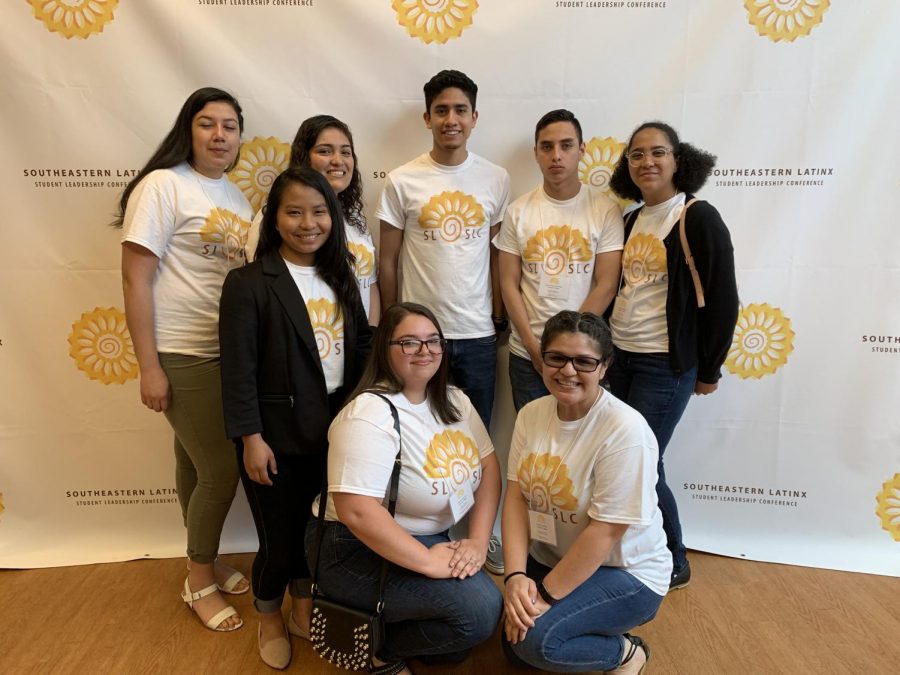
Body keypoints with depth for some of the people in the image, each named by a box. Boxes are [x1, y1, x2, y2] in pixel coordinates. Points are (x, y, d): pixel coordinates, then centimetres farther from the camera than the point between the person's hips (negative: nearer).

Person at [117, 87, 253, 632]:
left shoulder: (236, 197, 12)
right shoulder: (163, 185, -10)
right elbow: (135, 280, -14)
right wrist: (149, 367, -16)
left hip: (229, 354, 6)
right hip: (183, 356, -6)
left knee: (197, 464, 18)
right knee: (221, 470, -1)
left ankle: (203, 561, 35)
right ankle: (200, 582, 22)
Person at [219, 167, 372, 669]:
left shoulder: (340, 276, 6)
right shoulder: (248, 283, -12)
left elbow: (362, 344, 10)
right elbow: (238, 370, -14)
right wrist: (251, 438, -15)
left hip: (334, 431, 5)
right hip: (277, 437, -5)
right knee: (280, 538, 8)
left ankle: (305, 607, 44)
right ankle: (270, 618, 38)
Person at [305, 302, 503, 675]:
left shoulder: (454, 401, 3)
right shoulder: (370, 414, -23)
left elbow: (488, 466, 1)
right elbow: (356, 512, -29)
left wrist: (478, 541, -11)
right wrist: (427, 562, -23)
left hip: (428, 539, 8)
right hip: (357, 550, -8)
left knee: (495, 598, -7)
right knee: (479, 608, -19)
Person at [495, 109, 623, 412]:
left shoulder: (606, 209, -4)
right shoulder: (518, 211, 1)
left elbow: (606, 285, -8)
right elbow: (509, 284, 0)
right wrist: (534, 346, -8)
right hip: (526, 355, 2)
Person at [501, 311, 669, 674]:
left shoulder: (625, 430, -25)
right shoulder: (531, 414, -5)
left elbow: (604, 532, -24)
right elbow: (516, 497, -6)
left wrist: (545, 595, -20)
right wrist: (516, 576, -18)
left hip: (625, 572, -6)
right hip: (550, 559, 6)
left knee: (534, 639, -23)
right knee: (514, 643, -1)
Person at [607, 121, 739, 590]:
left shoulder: (699, 219, -10)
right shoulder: (632, 220, 9)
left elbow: (722, 300, -9)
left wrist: (708, 369, -5)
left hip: (667, 365, -6)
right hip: (620, 357, 6)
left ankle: (673, 564, 22)